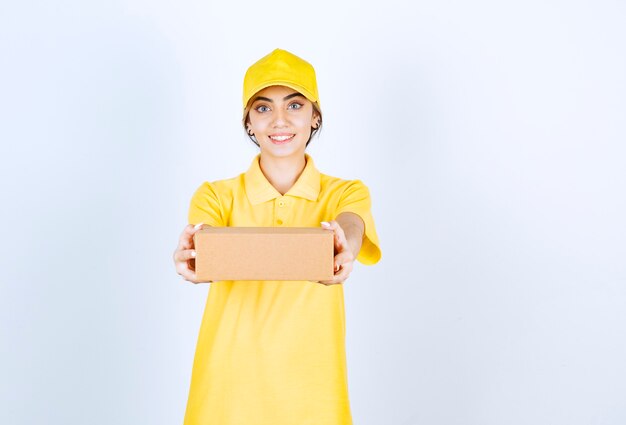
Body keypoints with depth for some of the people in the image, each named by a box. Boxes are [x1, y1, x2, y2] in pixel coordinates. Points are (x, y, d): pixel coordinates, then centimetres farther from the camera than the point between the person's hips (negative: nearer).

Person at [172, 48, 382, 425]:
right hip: (229, 393, 1)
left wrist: (342, 250, -44)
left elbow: (349, 229, -22)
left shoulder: (346, 193, 0)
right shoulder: (217, 195, 0)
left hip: (313, 394, 0)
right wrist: (194, 258, -42)